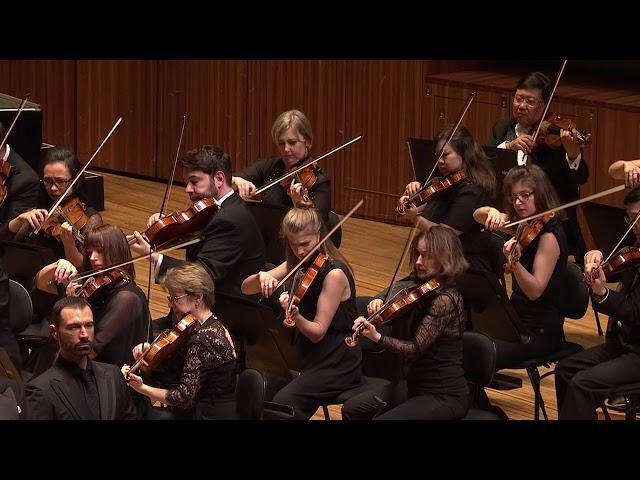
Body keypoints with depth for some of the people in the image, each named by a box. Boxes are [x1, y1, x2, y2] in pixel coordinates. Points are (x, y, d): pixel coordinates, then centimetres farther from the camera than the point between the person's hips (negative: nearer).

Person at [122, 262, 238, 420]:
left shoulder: (203, 339, -21)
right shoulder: (212, 326, 7)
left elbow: (183, 397, -20)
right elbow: (173, 367, 11)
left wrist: (141, 388, -23)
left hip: (207, 415, -8)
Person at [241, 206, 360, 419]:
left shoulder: (334, 273, -17)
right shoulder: (297, 264, 5)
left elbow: (318, 332, -18)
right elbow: (246, 288, 4)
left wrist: (296, 316, -37)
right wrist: (261, 276, -18)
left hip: (337, 364, -7)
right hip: (307, 356, 7)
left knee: (283, 402, -29)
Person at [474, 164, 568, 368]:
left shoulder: (549, 235, -16)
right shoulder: (521, 225, 8)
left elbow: (535, 291, -22)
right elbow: (477, 216, 8)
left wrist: (514, 262, -39)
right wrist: (492, 212, -14)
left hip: (541, 330, -8)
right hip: (517, 317, 8)